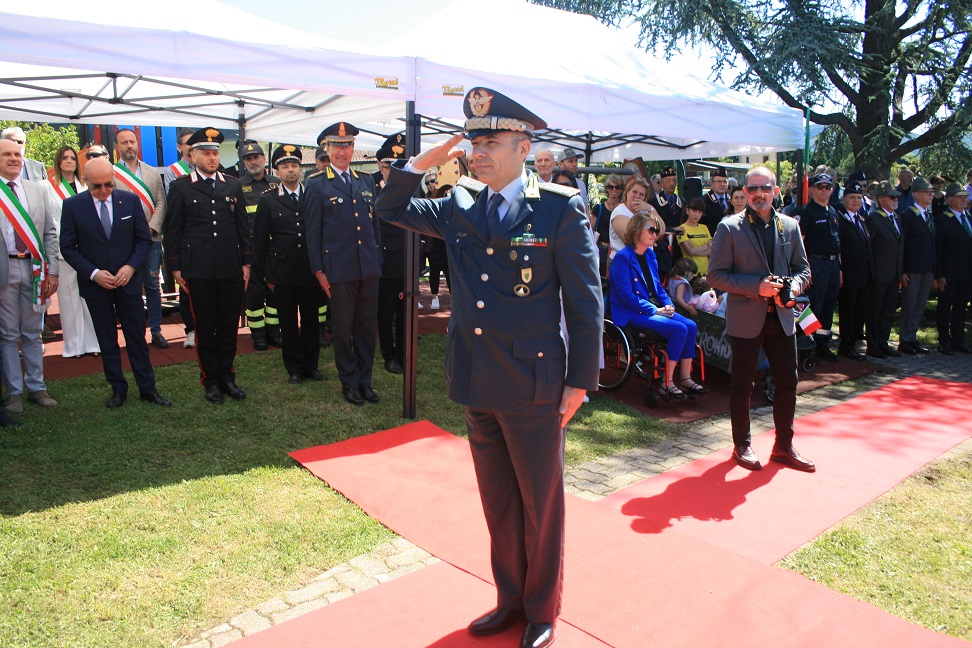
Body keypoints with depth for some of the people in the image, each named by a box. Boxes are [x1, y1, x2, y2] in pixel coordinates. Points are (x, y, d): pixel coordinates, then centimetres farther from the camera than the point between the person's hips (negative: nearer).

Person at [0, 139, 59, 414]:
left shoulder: (39, 191, 9)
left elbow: (50, 233, 10)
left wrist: (52, 271, 5)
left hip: (34, 268, 2)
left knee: (33, 333, 11)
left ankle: (36, 387, 21)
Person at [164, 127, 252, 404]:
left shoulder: (233, 185, 11)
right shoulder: (180, 187, 3)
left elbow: (242, 226, 12)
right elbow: (173, 230, 4)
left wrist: (246, 262, 7)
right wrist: (175, 267, 0)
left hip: (231, 269, 2)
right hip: (198, 270, -2)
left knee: (229, 327, 8)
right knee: (205, 329, 6)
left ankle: (227, 377, 20)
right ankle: (211, 381, 16)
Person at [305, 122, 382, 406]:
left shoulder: (367, 181, 12)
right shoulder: (317, 186, 1)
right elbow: (313, 232, 0)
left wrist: (378, 259, 12)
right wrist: (318, 270, -4)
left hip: (369, 268, 4)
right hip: (339, 270, -3)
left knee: (367, 327, 9)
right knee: (343, 329, 5)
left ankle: (365, 380, 21)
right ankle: (349, 383, 18)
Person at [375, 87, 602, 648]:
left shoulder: (561, 207, -9)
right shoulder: (460, 206, 7)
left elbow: (586, 301, -8)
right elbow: (392, 209, 19)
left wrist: (579, 383, -9)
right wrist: (425, 162, 3)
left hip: (533, 387, -5)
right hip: (478, 386, 5)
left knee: (541, 506, 12)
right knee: (498, 504, 19)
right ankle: (510, 600, 39)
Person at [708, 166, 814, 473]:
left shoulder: (790, 226, 8)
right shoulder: (729, 228, -5)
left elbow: (802, 268, 13)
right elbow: (716, 275, -9)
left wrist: (795, 286, -10)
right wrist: (757, 286, -19)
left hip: (782, 317, 4)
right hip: (745, 319, -4)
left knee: (788, 383, 9)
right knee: (742, 386, 7)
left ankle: (783, 446, 26)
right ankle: (742, 446, 23)